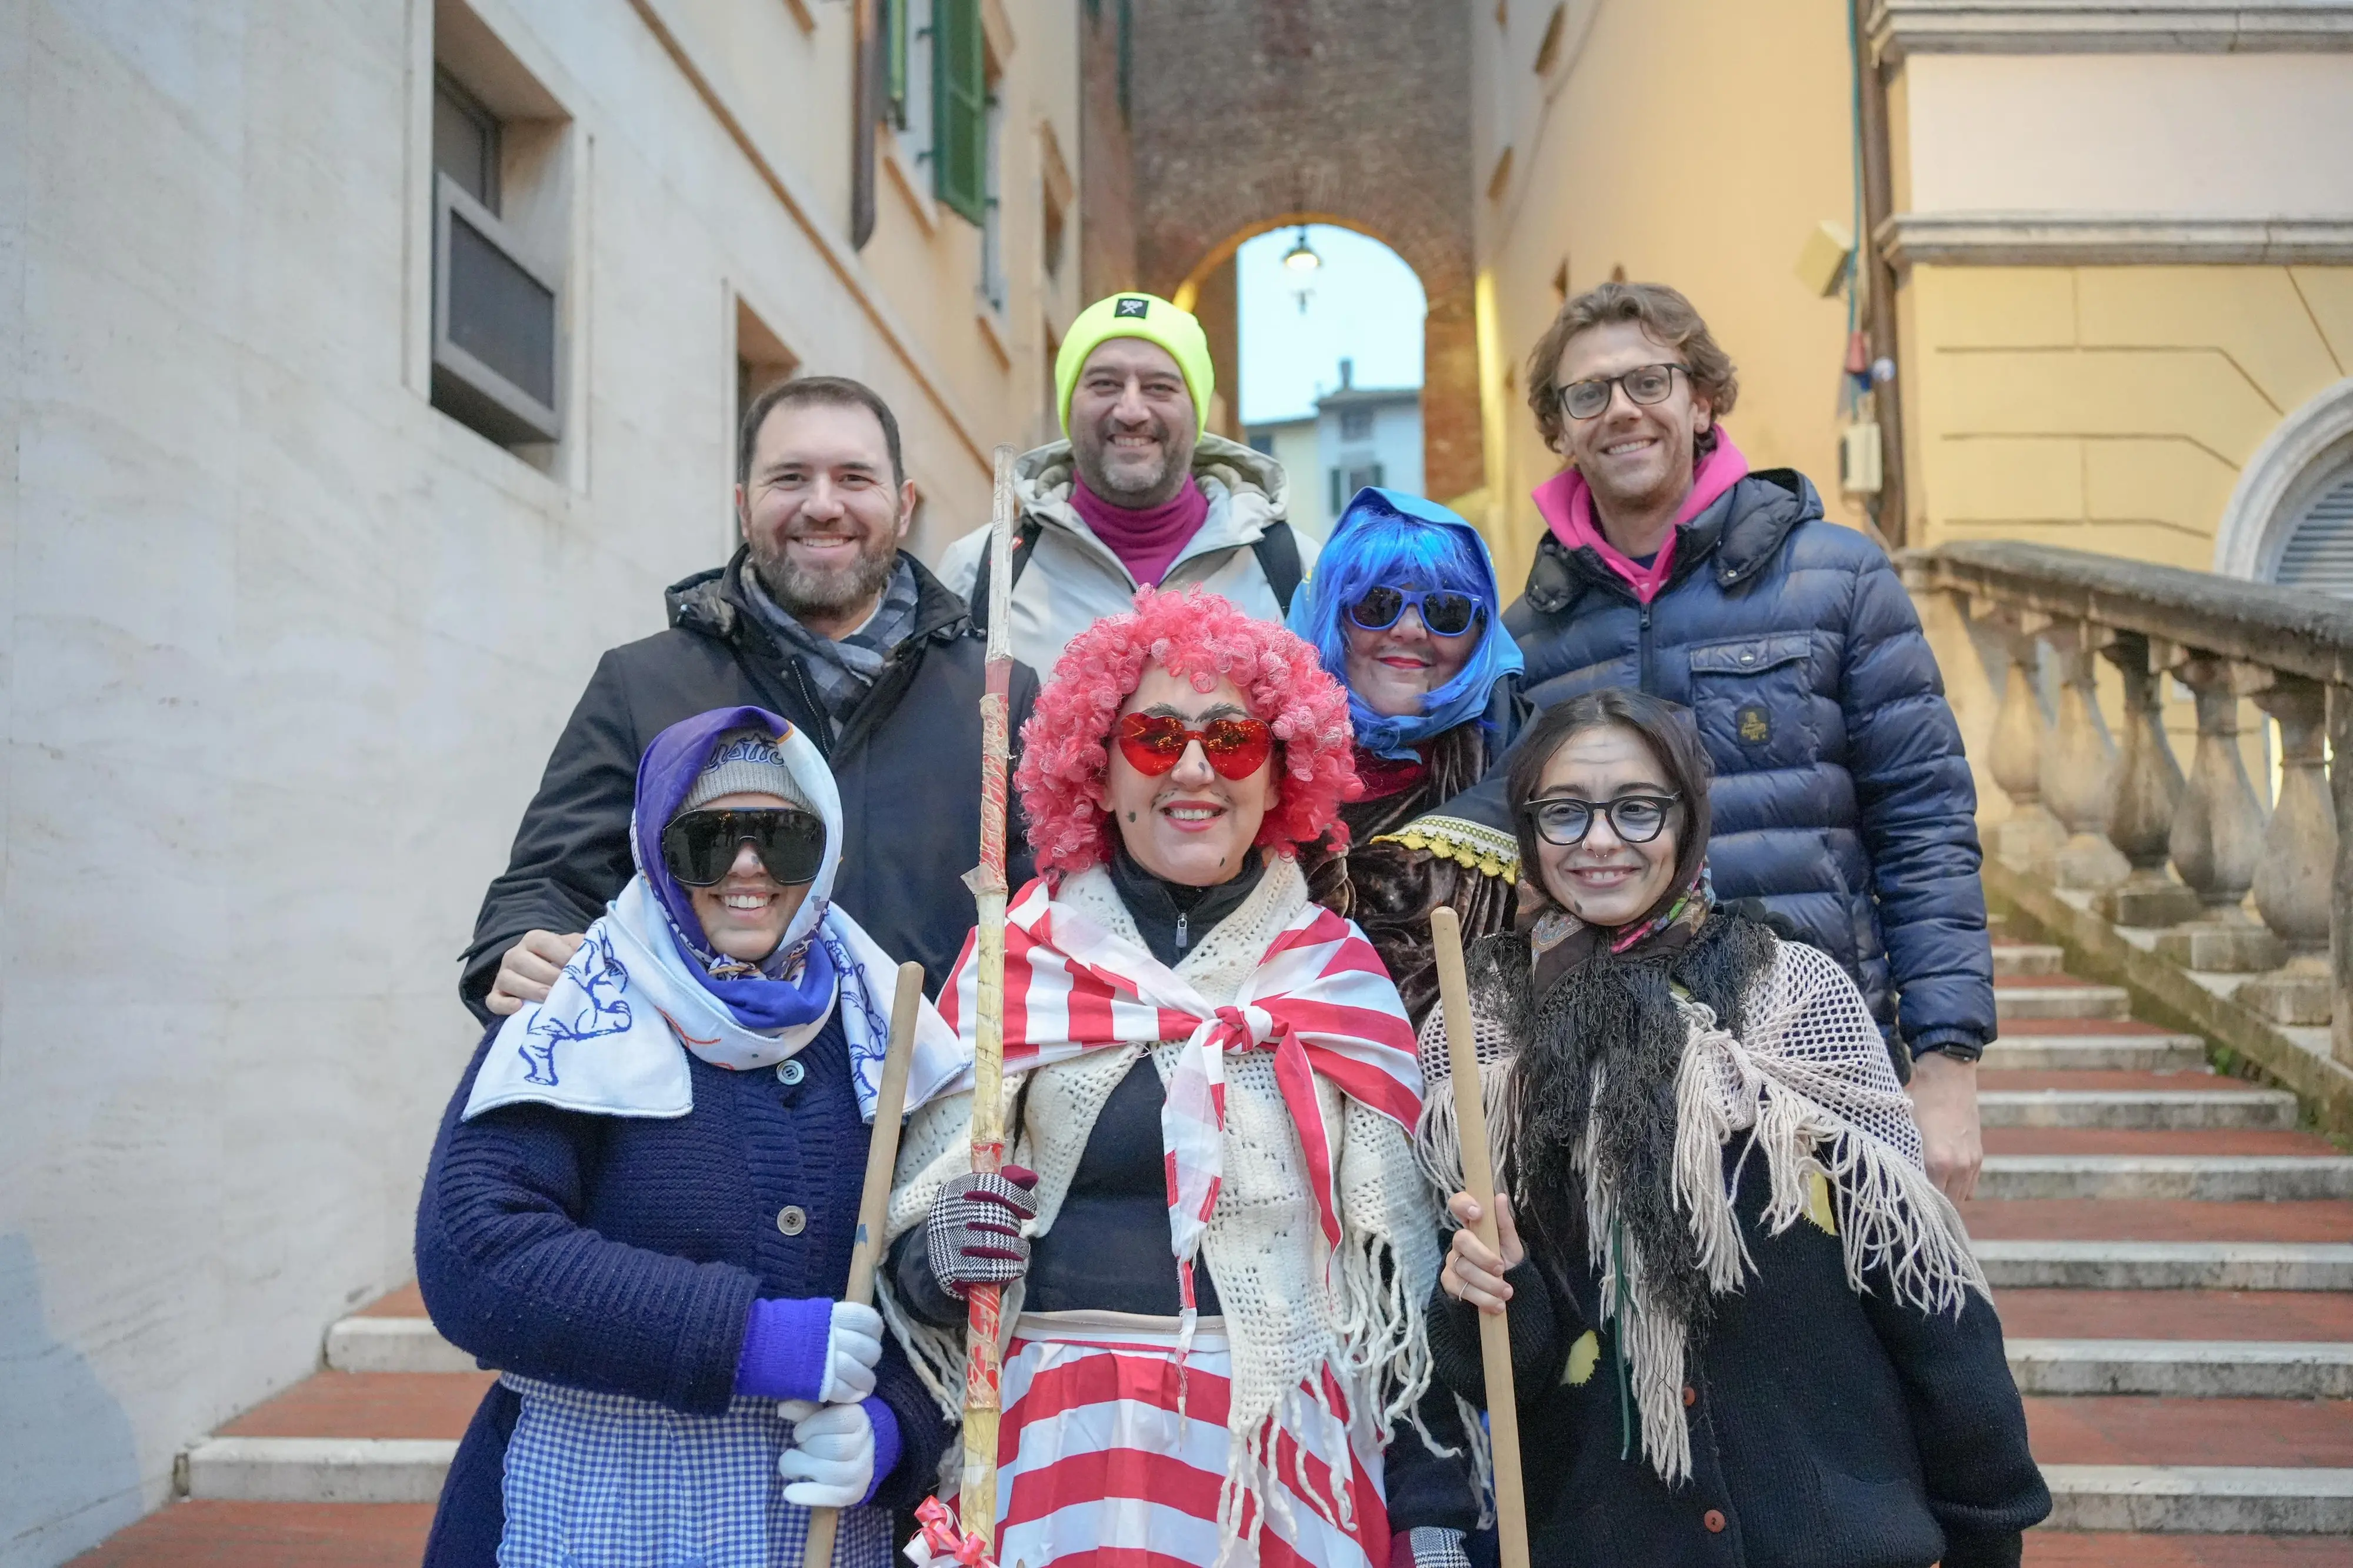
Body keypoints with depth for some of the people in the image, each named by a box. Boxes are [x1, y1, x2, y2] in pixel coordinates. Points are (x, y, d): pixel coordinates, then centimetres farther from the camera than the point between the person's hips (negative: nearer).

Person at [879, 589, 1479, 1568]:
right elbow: (914, 1250, 4)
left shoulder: (1343, 981, 4)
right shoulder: (1018, 964, 0)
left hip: (1299, 1455, 1)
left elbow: (1404, 1269, 6)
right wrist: (939, 1257, -17)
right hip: (1066, 1450, -1)